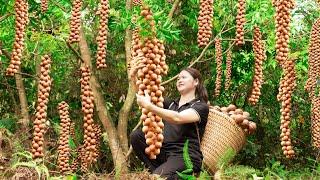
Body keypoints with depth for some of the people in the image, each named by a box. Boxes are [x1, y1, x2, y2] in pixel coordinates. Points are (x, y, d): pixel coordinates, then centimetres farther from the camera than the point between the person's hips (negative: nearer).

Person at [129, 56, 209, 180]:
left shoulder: (201, 106, 0)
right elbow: (144, 96, 15)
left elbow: (177, 118, -20)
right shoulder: (171, 104, 22)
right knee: (136, 135, -16)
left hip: (185, 157, -7)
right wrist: (133, 78, -3)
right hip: (164, 152, 7)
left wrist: (149, 106, -28)